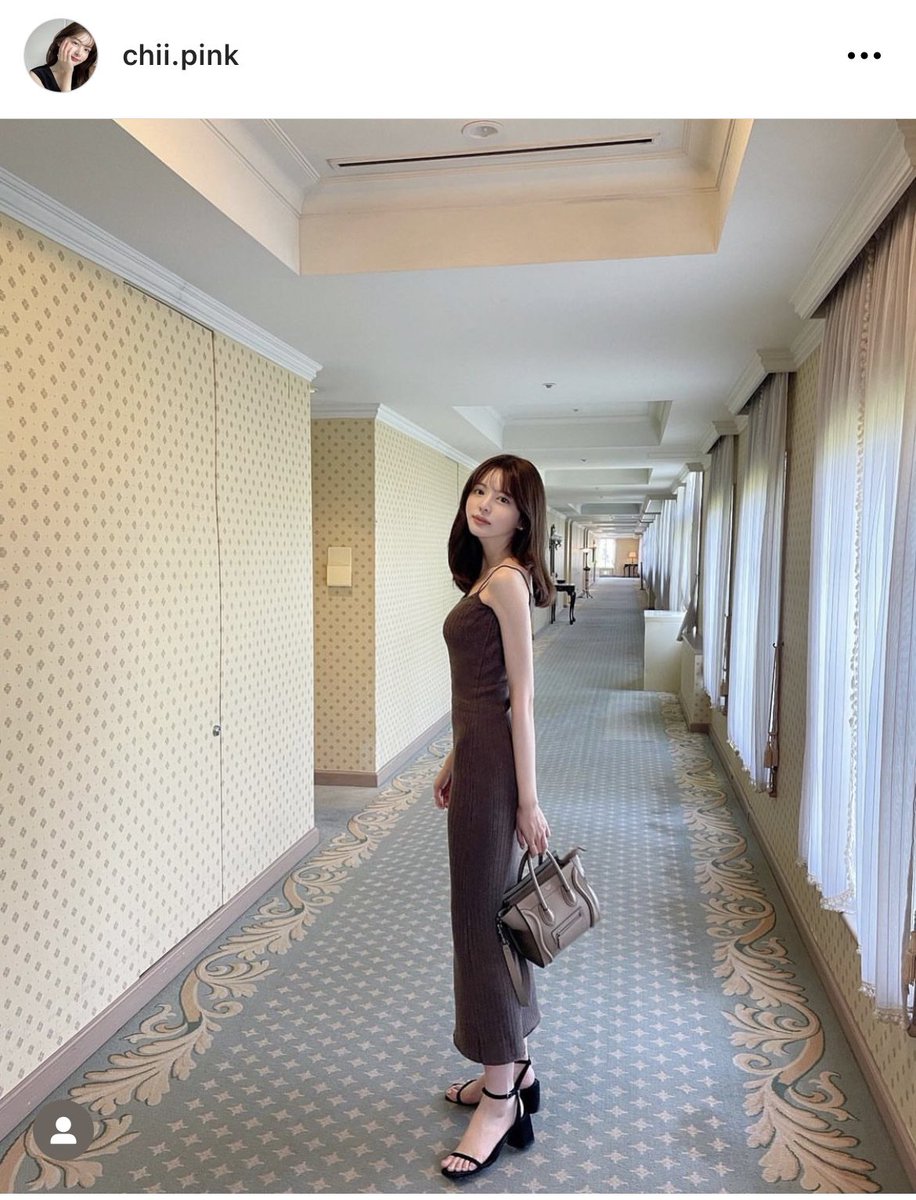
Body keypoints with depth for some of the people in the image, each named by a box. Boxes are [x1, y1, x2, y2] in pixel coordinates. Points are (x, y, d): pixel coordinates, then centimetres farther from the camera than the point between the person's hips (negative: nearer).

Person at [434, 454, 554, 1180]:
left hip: (497, 765, -10)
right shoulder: (487, 577, 13)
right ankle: (515, 1069, 33)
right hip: (477, 757, 10)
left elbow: (522, 697, -17)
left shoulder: (508, 580, -15)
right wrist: (453, 763, 20)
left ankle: (500, 1101, 16)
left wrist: (528, 799, -16)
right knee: (489, 912, 17)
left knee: (485, 917, 0)